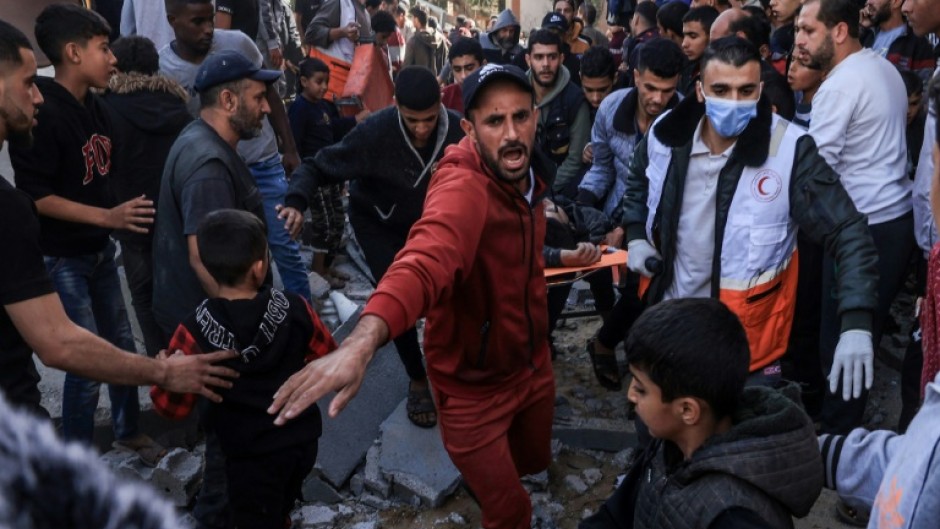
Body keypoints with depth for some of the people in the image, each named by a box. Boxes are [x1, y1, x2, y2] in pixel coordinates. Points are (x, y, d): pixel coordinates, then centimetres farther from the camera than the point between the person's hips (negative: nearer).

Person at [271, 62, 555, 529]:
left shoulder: (528, 174, -6)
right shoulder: (462, 188, -32)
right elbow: (424, 263, -53)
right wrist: (362, 341, -67)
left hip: (532, 363, 8)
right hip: (475, 386, -7)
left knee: (534, 461, 30)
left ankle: (483, 472, 62)